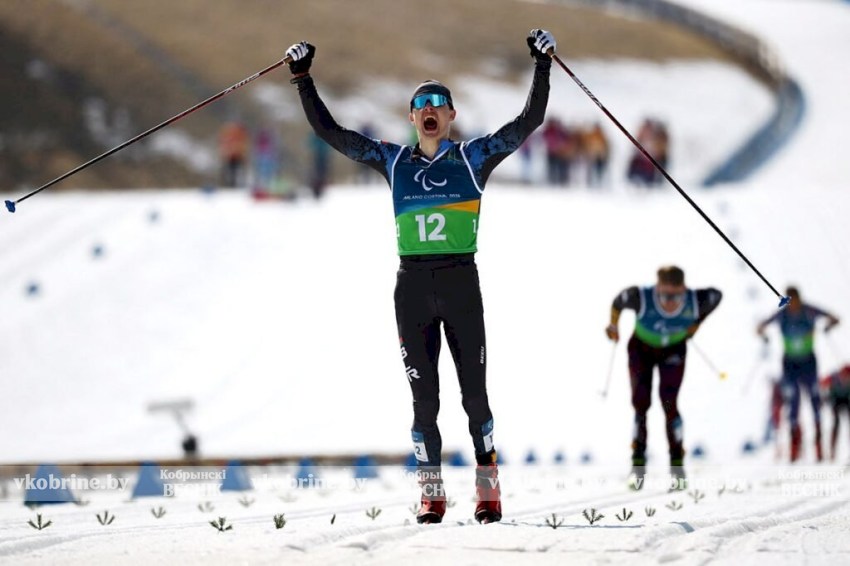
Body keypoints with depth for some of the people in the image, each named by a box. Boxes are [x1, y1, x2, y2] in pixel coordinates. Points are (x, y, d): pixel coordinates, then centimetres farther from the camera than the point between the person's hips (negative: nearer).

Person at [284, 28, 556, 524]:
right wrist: (303, 77, 8)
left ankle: (488, 488, 9)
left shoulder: (474, 157, 6)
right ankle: (432, 494, 8)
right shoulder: (394, 160, 11)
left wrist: (542, 65, -3)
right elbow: (329, 131, 12)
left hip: (461, 282, -2)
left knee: (475, 392, 0)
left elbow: (530, 120, 3)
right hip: (413, 285, 2)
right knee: (424, 398, 2)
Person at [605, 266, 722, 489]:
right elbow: (619, 301, -13)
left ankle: (677, 463, -1)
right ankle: (638, 463, -2)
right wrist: (613, 324, 2)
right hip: (642, 350, 0)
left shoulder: (695, 301, -32)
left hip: (673, 352, 0)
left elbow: (716, 295, -9)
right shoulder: (641, 298, -37)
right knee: (640, 403, -9)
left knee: (669, 404, -12)